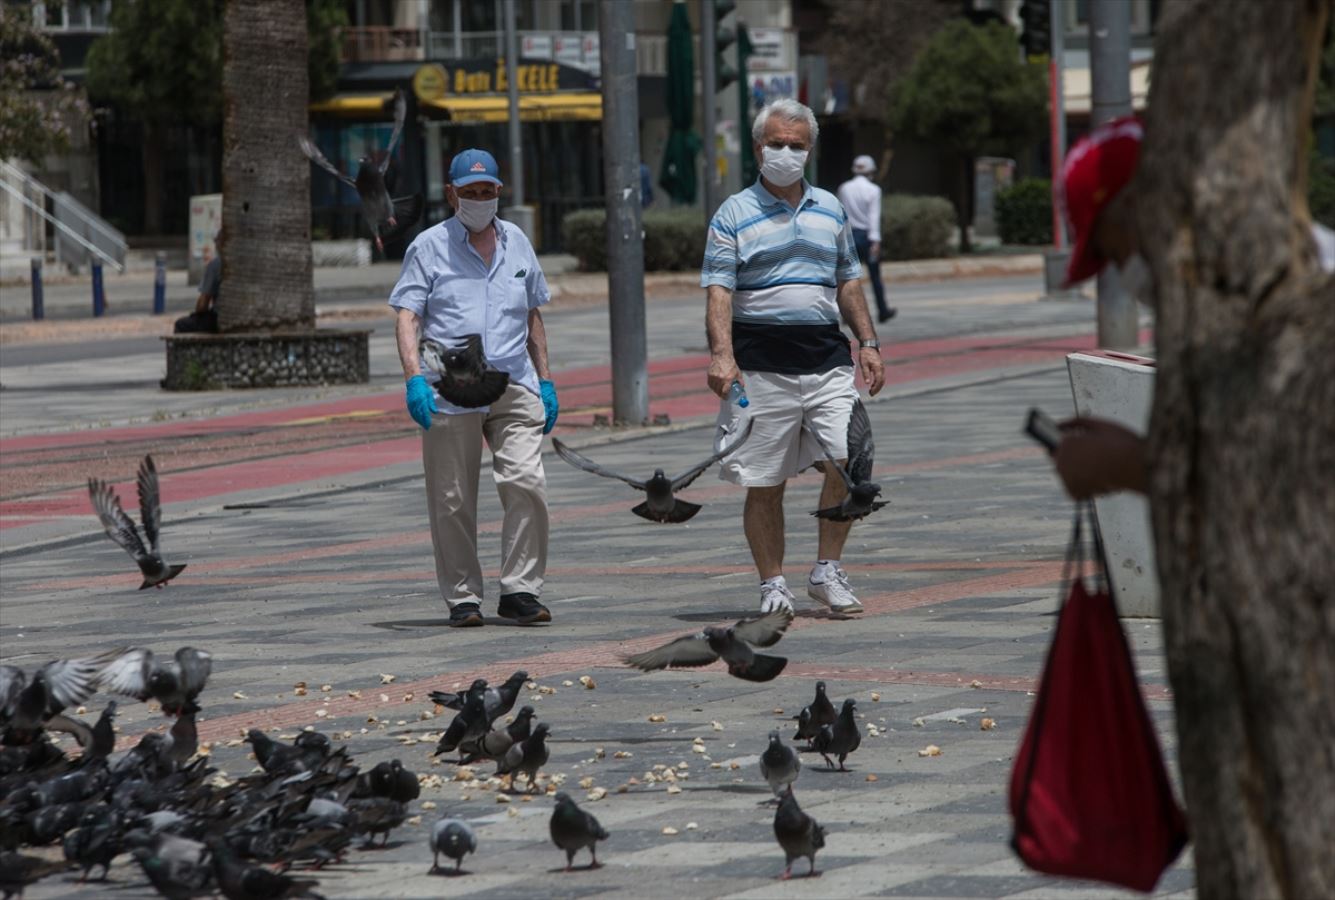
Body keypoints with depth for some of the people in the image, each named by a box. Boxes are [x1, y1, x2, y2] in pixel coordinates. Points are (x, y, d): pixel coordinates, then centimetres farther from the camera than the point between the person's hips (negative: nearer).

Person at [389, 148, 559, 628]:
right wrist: (414, 376, -17)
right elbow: (407, 317, -3)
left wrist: (545, 380, 20)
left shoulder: (516, 243, 17)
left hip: (514, 388, 2)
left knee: (526, 482, -13)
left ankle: (520, 590, -7)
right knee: (453, 501, 1)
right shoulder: (429, 247, 4)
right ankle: (463, 598, 10)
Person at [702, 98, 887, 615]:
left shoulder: (830, 210, 15)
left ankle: (827, 572, 4)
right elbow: (718, 290, -7)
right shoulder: (734, 215, 1)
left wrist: (868, 344, 13)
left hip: (826, 359, 3)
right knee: (764, 483, 1)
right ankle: (772, 585, 12)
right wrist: (721, 355, -20)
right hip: (761, 365, -3)